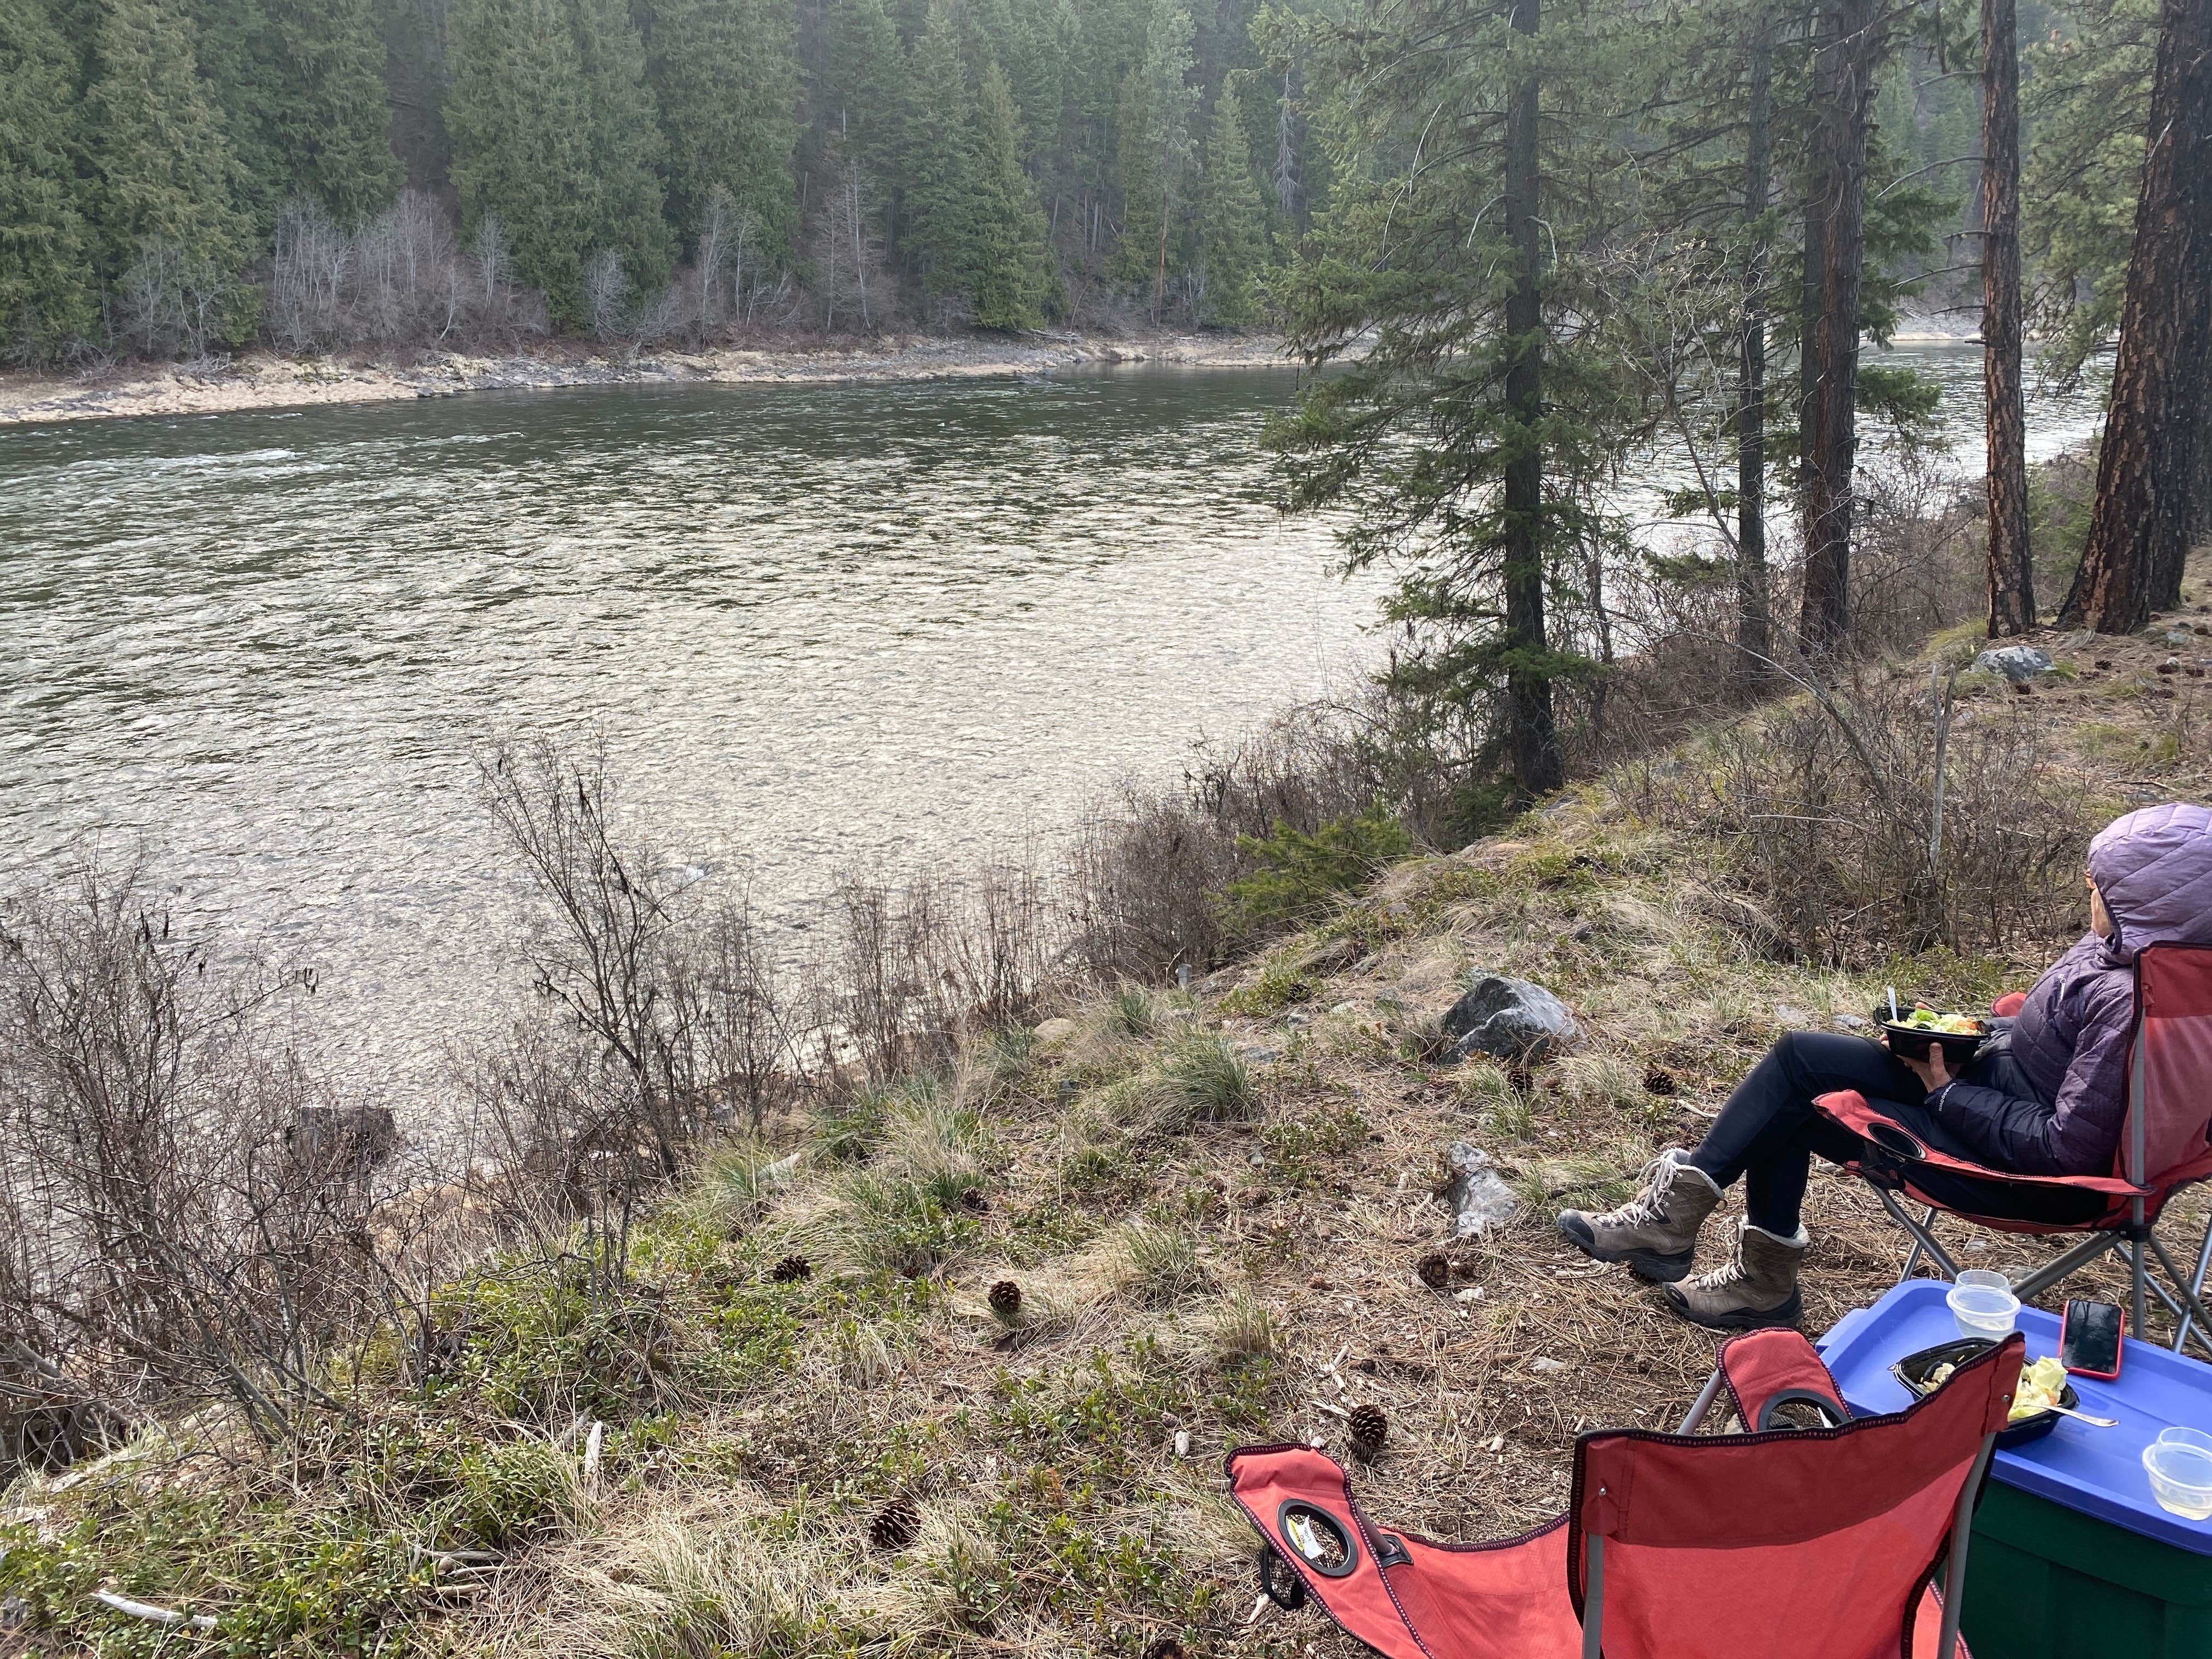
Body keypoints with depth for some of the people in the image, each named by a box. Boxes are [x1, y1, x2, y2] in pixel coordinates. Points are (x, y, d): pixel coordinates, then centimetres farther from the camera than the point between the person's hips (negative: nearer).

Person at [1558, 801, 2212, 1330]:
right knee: (1798, 1057, -1)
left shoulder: (2130, 1000, -29)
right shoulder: (2120, 947, -2)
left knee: (1796, 1109, -6)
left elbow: (2068, 1148, -27)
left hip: (2034, 1178, -9)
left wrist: (1949, 1092, -18)